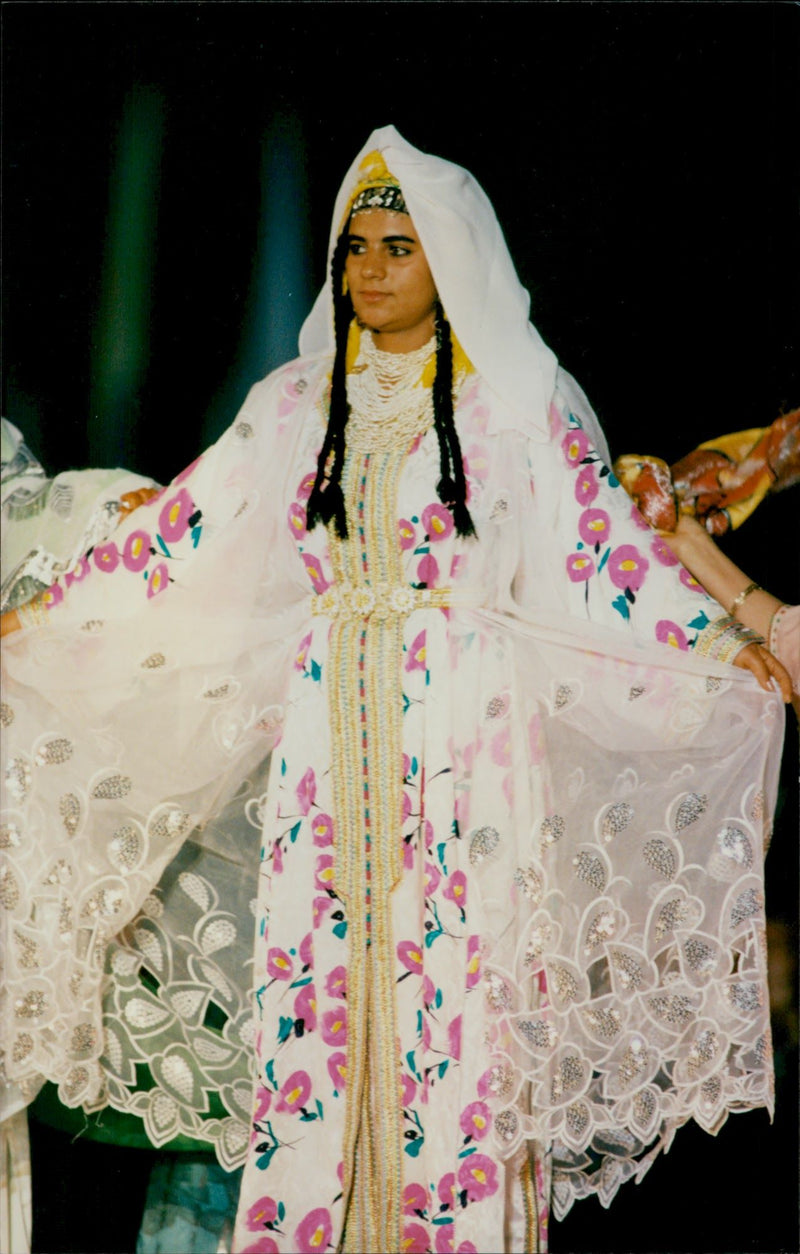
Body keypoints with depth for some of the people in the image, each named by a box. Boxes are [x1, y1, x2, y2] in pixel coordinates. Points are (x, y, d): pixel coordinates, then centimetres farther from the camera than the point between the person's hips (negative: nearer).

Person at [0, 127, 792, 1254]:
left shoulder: (522, 401, 3)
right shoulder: (298, 404, 12)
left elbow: (605, 548, -2)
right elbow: (182, 537, 13)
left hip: (467, 731, -3)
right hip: (329, 730, 3)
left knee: (457, 988, -4)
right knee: (311, 985, 1)